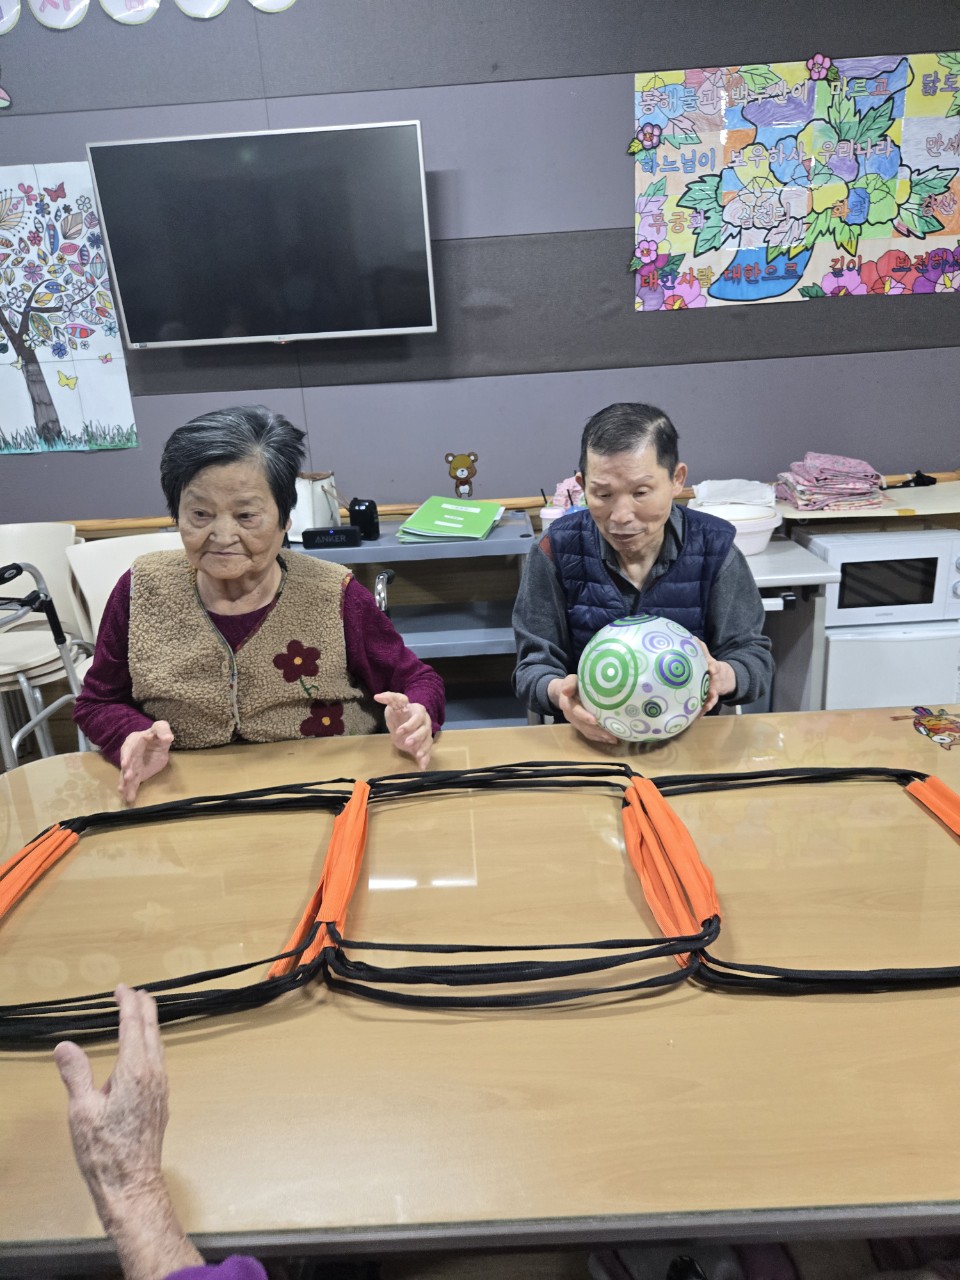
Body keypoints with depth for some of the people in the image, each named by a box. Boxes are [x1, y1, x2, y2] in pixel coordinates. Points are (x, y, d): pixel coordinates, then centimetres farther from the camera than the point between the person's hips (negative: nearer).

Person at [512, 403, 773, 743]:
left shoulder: (713, 548, -6)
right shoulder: (558, 549, -8)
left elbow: (755, 656, -1)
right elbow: (533, 664, -3)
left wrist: (723, 678, -25)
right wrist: (557, 691, -27)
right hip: (590, 740, -1)